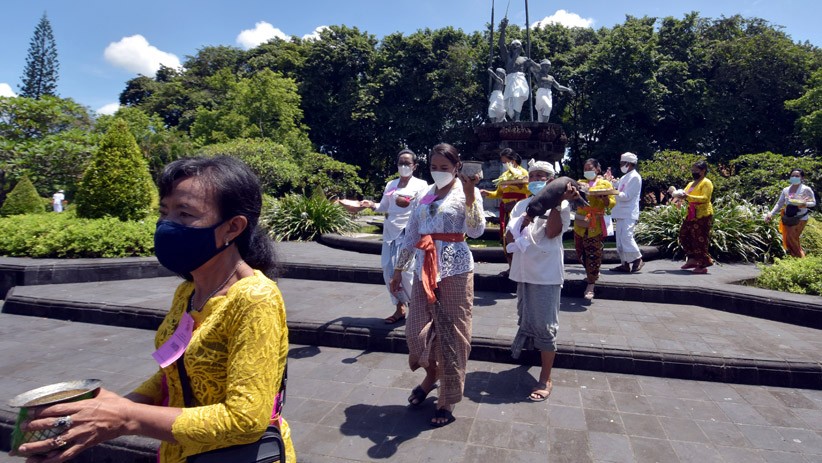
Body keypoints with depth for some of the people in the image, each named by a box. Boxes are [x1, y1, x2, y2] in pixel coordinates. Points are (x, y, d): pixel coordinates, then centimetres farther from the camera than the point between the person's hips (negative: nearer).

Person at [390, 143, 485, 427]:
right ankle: (432, 374, 36)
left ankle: (448, 401, 20)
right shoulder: (426, 195, 12)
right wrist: (398, 270, 15)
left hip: (455, 269, -5)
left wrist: (470, 195, -24)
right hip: (425, 268, 5)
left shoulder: (467, 192, -1)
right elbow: (411, 234, 14)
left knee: (451, 333, 3)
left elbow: (476, 231, -16)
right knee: (416, 331, 5)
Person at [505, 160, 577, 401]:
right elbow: (510, 237, 4)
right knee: (526, 320, 19)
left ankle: (545, 380, 7)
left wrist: (558, 201, -22)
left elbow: (552, 232, -19)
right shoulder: (521, 205, 11)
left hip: (547, 272, -5)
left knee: (545, 326, -2)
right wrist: (524, 221, -12)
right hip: (524, 270, 6)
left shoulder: (559, 205, -3)